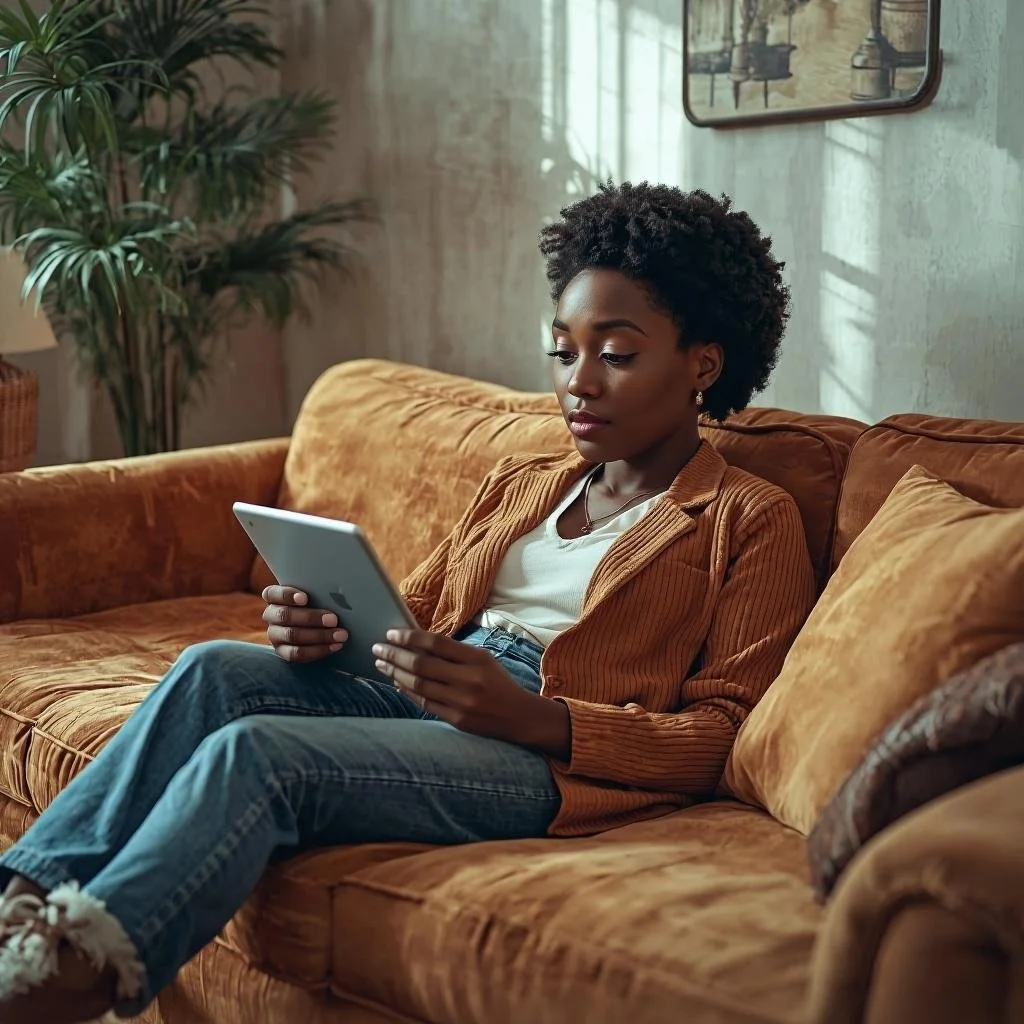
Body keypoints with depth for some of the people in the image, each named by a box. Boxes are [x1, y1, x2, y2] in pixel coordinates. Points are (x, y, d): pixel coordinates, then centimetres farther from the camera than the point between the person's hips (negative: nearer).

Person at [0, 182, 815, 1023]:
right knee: (214, 669, -21)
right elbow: (414, 614, 23)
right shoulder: (518, 482, 26)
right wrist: (327, 630, -2)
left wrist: (533, 717, -21)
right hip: (419, 702, 7)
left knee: (254, 752, -29)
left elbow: (724, 734, -6)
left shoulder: (752, 521, 5)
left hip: (555, 756, -7)